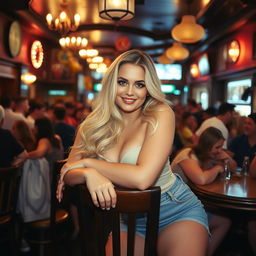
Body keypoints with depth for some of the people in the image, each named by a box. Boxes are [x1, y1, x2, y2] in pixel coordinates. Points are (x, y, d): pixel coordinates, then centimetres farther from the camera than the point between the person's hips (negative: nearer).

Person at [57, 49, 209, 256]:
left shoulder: (161, 114, -16)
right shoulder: (93, 125, -3)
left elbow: (142, 178, -27)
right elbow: (67, 174, -6)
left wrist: (87, 163, -18)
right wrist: (88, 174, -30)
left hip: (177, 211, -3)